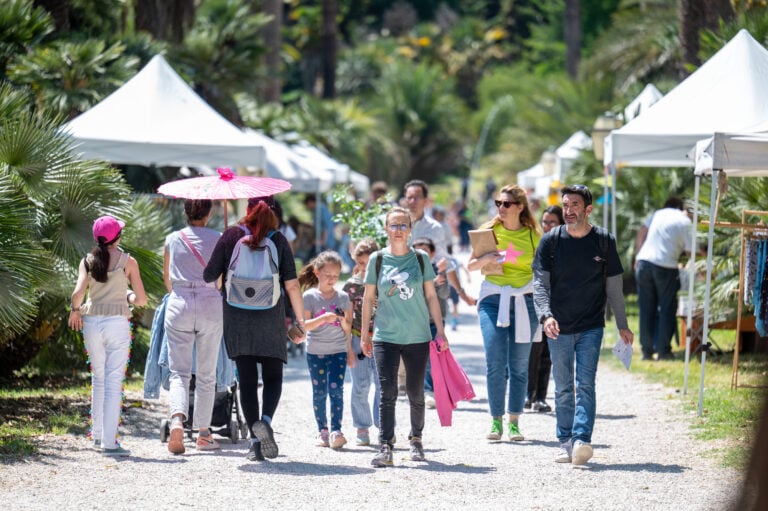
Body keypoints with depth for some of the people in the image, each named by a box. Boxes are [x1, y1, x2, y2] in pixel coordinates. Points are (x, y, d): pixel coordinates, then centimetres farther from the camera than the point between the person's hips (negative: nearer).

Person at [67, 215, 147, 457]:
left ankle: (98, 435, 23)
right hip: (117, 323, -3)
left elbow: (78, 293, -9)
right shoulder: (128, 262, -3)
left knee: (98, 378, 19)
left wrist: (74, 310, 11)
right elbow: (141, 299, -4)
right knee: (114, 382, -2)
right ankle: (109, 442, -7)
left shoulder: (88, 261, 3)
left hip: (92, 322, 3)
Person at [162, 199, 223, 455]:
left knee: (179, 371, 0)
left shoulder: (172, 239, 6)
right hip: (210, 304, -1)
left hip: (179, 306, 1)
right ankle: (203, 432, 11)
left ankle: (177, 419, -25)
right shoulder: (217, 239, 0)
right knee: (206, 374, 9)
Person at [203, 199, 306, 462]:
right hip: (271, 319, 0)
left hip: (236, 319, 0)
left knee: (247, 379, 6)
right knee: (273, 376, 10)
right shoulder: (278, 240, -2)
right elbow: (292, 284, -6)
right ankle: (265, 420, -17)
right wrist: (301, 321, -1)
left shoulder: (231, 236, -2)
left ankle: (255, 441, 2)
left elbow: (209, 275, -1)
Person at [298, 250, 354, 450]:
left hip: (338, 351, 0)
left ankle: (336, 431, -15)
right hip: (315, 351, 0)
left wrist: (343, 321, -11)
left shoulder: (342, 297, 4)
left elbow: (347, 327, 11)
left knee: (336, 390, -11)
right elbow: (305, 324, -11)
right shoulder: (310, 296, -3)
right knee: (319, 392, 6)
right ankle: (322, 431, 15)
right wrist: (323, 318, -24)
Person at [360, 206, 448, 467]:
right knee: (387, 393, -9)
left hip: (417, 337, 1)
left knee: (416, 393, 9)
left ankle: (416, 439, 29)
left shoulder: (420, 259, 3)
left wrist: (441, 330, 4)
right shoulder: (378, 259, 3)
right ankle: (385, 447, -11)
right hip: (385, 336, -1)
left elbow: (431, 296, 7)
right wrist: (364, 334, 8)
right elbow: (369, 298, 8)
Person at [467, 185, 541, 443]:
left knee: (519, 364, 2)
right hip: (493, 299, 0)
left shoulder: (533, 236, 3)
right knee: (494, 362, -8)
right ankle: (496, 421, 0)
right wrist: (486, 259, -12)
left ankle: (514, 422, 9)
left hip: (524, 302, 0)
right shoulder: (489, 230, 5)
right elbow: (470, 265, 8)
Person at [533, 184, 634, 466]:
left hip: (592, 326, -1)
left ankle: (582, 439, -20)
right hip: (559, 328, 1)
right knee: (563, 388, 7)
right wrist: (546, 315, -20)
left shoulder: (603, 241, 1)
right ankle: (565, 441, 14)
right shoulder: (551, 241, 0)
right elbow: (540, 283, -3)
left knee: (585, 385, -11)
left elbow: (614, 285, 8)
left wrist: (622, 326, 10)